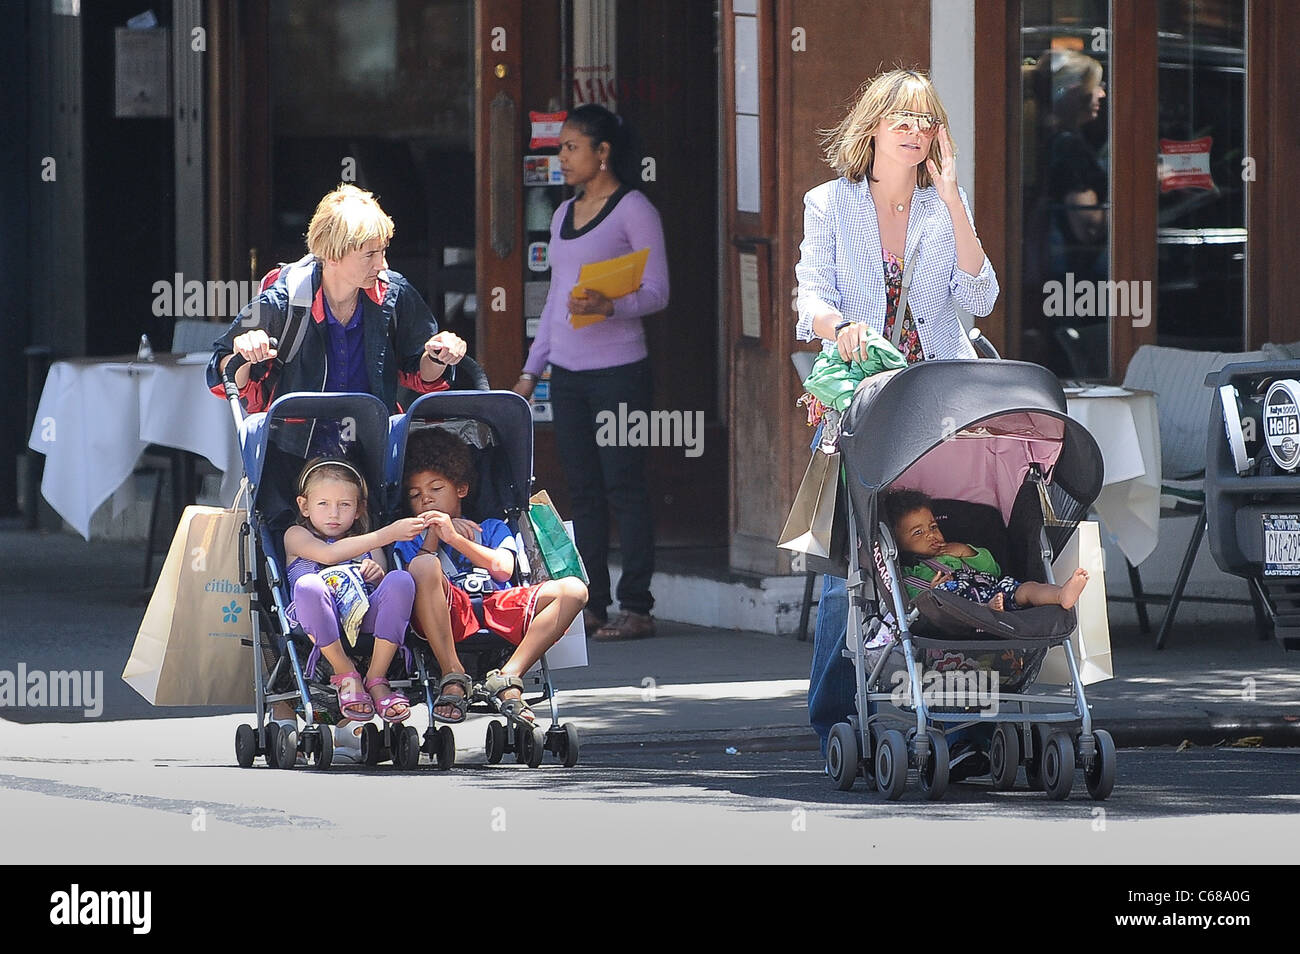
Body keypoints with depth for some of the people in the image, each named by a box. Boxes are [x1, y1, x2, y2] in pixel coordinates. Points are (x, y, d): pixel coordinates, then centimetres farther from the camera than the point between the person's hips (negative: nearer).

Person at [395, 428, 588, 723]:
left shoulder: (493, 529, 32)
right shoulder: (411, 541, 30)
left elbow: (503, 568, 8)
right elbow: (415, 575, 7)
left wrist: (454, 538, 1)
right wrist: (433, 536, 5)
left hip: (498, 609, 2)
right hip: (449, 611, -2)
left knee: (573, 590, -20)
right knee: (425, 565, -35)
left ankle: (507, 677, -32)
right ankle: (452, 677, -34)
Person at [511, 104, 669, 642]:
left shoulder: (633, 211, -4)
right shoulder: (565, 215, 17)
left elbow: (657, 293, -8)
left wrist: (608, 306, -26)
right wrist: (531, 370, 19)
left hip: (618, 370, -7)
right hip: (567, 374, 7)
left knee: (624, 486, -6)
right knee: (583, 491, 5)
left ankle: (636, 607, -5)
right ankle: (591, 606, 7)